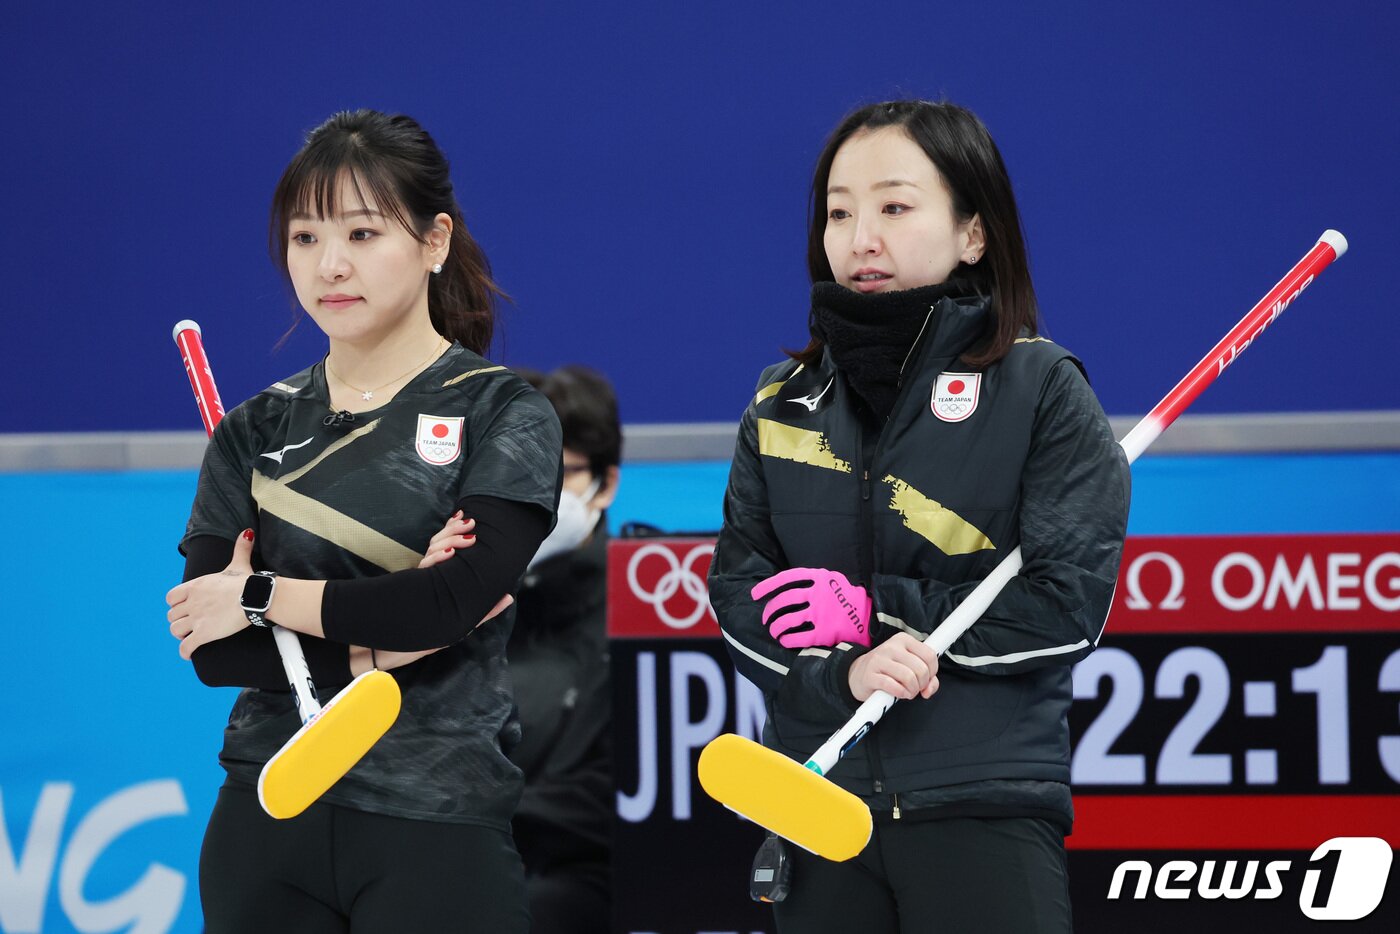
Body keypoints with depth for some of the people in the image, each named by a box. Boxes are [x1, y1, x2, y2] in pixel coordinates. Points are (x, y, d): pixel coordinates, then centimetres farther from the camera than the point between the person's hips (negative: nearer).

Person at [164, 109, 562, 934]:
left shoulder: (505, 415, 0)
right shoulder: (257, 433, 9)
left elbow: (460, 598, -16)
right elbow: (208, 648, -2)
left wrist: (263, 598, -7)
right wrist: (375, 644, -15)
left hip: (437, 833, -3)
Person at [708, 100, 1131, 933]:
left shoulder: (1041, 388, -1)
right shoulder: (784, 403, 12)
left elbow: (1069, 605, -9)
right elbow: (738, 592, 5)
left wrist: (876, 611, -10)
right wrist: (845, 673, -15)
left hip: (985, 812, -4)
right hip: (817, 811, 4)